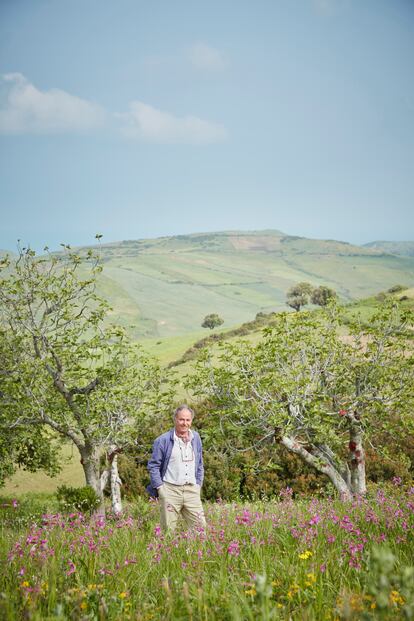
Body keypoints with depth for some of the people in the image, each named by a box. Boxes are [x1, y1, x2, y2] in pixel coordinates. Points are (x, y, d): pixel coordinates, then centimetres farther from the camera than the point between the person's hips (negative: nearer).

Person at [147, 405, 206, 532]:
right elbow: (153, 466, -1)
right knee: (168, 530, 1)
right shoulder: (163, 440, -4)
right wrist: (160, 488, -6)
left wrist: (198, 485, 11)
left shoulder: (196, 438, 10)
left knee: (200, 526, -1)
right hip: (170, 490, -4)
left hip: (191, 490, 4)